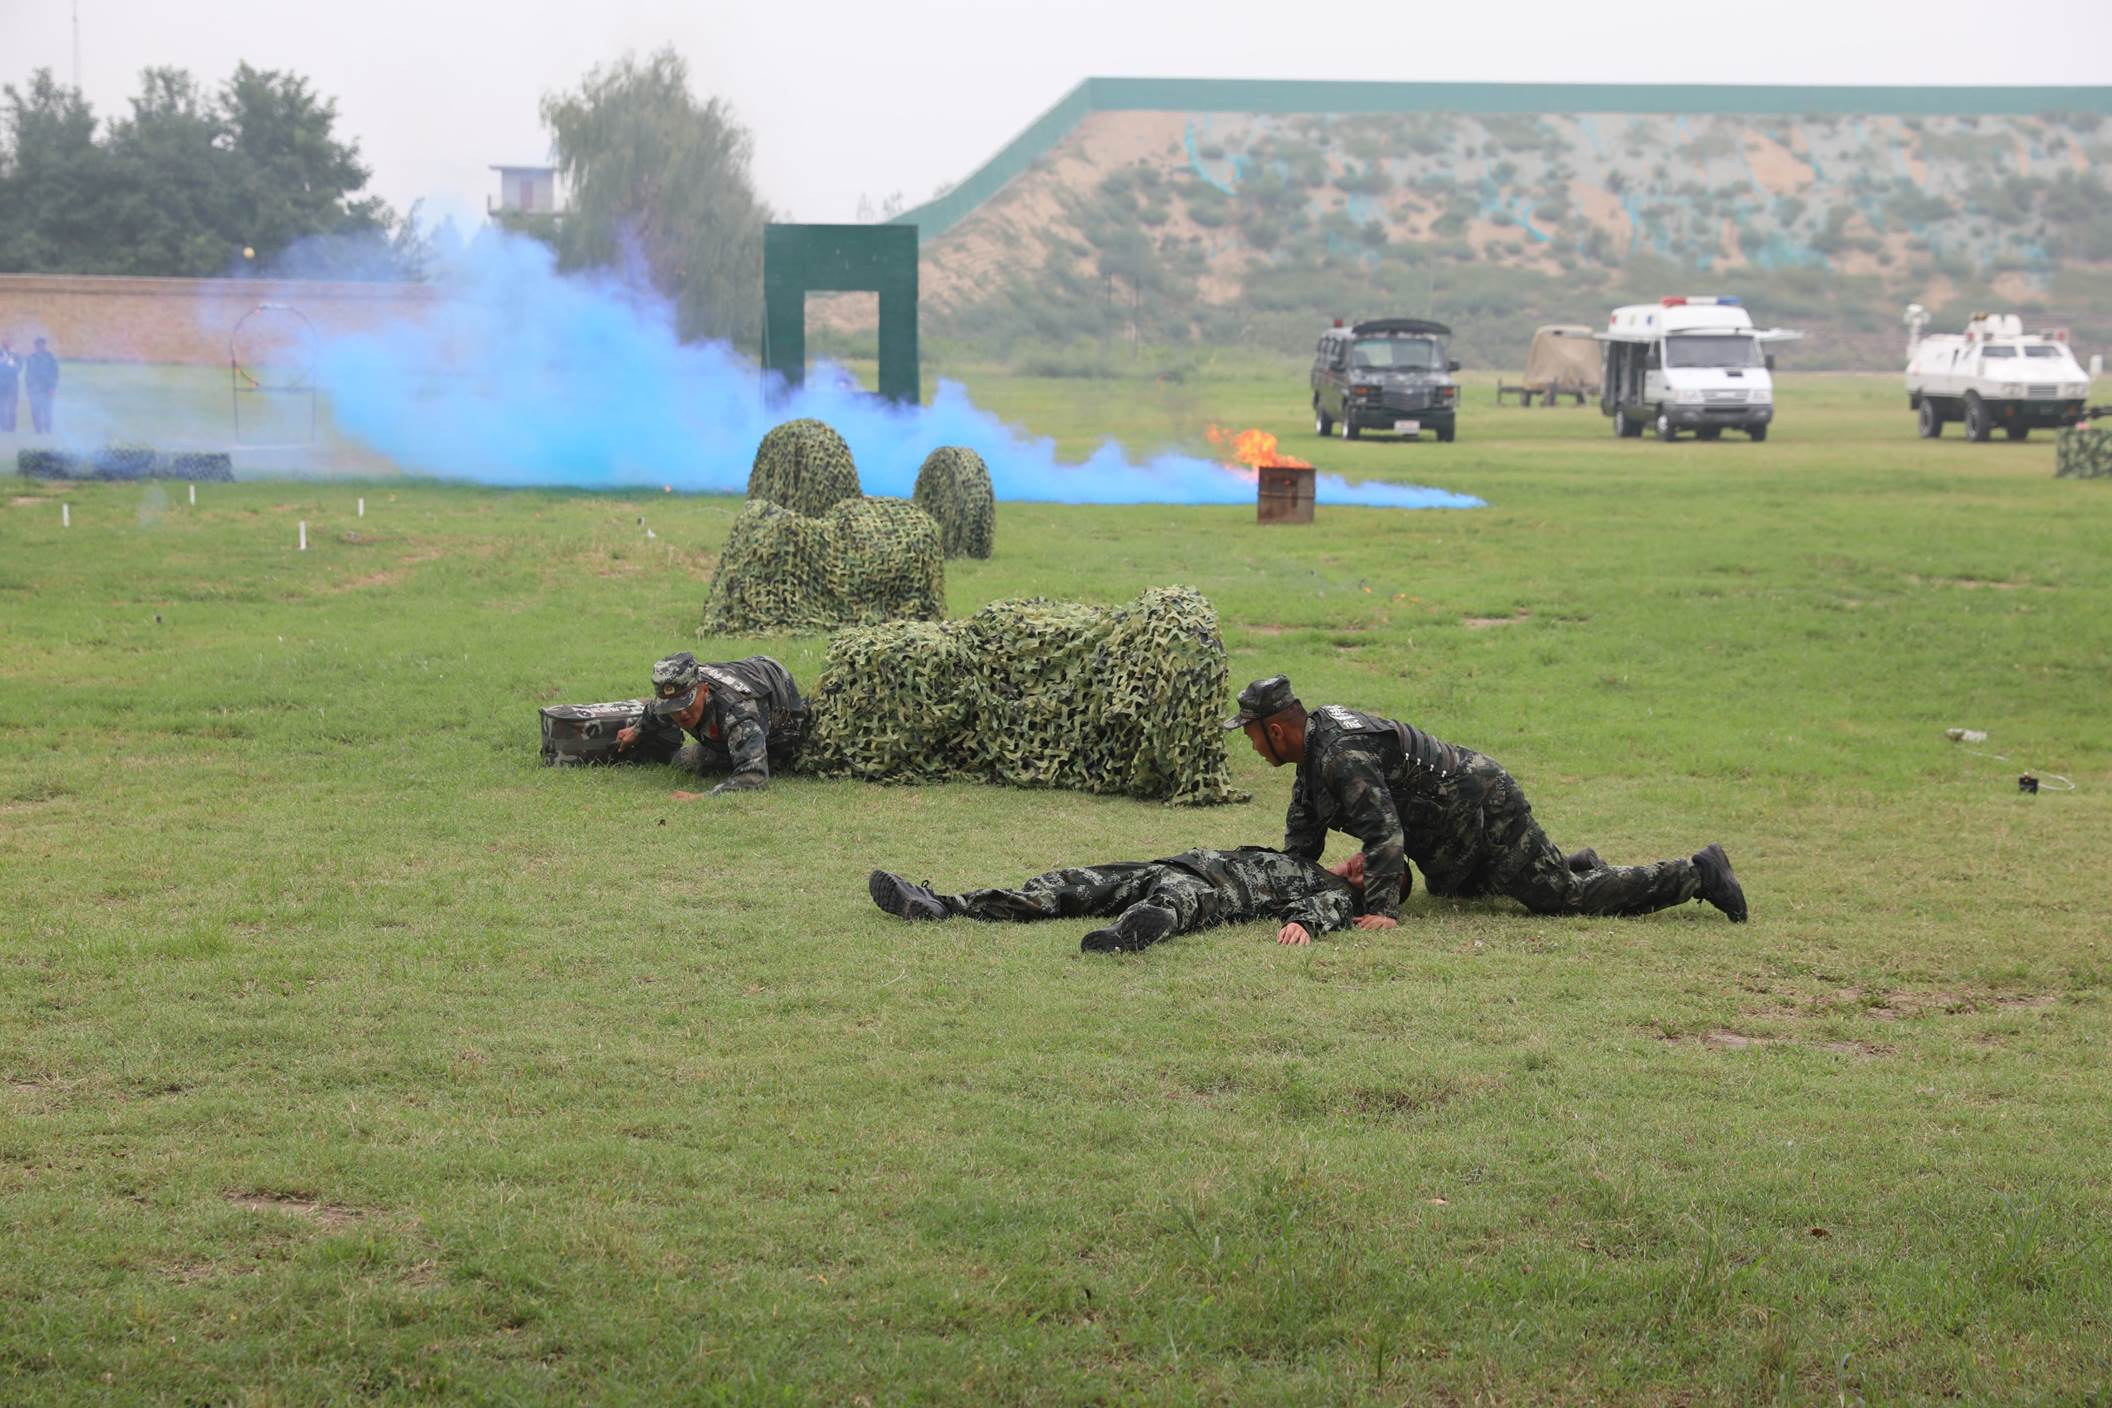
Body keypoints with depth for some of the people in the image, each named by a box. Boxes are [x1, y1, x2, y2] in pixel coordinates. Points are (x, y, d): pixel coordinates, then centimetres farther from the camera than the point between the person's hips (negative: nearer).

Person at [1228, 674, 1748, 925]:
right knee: (1453, 888, 31)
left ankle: (1697, 875, -3)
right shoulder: (1317, 737, 6)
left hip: (1486, 815, -10)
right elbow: (1304, 827, 17)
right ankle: (1577, 864, 35)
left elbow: (1384, 833, -34)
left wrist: (1382, 910, -35)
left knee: (1563, 896, -7)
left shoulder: (1343, 757, -26)